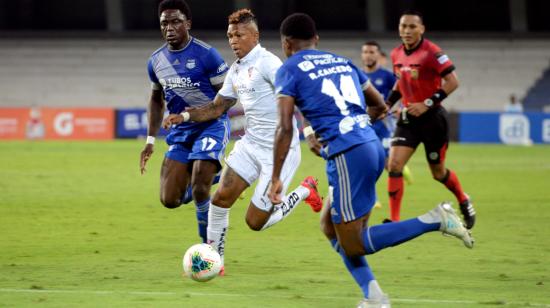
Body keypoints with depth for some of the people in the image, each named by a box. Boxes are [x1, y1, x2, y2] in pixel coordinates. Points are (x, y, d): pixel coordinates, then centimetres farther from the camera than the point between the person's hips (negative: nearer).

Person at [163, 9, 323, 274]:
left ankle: (304, 192, 18)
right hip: (251, 144, 7)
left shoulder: (267, 63, -15)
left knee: (255, 221, -5)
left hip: (280, 150, -7)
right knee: (221, 197, -9)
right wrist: (184, 116, 3)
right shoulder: (235, 71, 11)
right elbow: (217, 107, 17)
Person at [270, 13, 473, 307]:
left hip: (347, 155, -8)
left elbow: (285, 128, -7)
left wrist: (276, 178, -3)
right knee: (329, 225, 19)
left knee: (352, 244, -3)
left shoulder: (289, 71, 3)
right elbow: (380, 106, 26)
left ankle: (434, 220, -14)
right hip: (372, 145, 8)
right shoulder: (342, 61, 21)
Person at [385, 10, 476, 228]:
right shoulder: (396, 54, 4)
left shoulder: (431, 52, -17)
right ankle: (394, 222, -9)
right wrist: (388, 103, 5)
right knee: (394, 165, -12)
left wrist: (427, 104, -24)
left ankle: (464, 202, 38)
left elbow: (452, 82, -19)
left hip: (432, 118, -5)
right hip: (408, 117, 5)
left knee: (438, 173, 8)